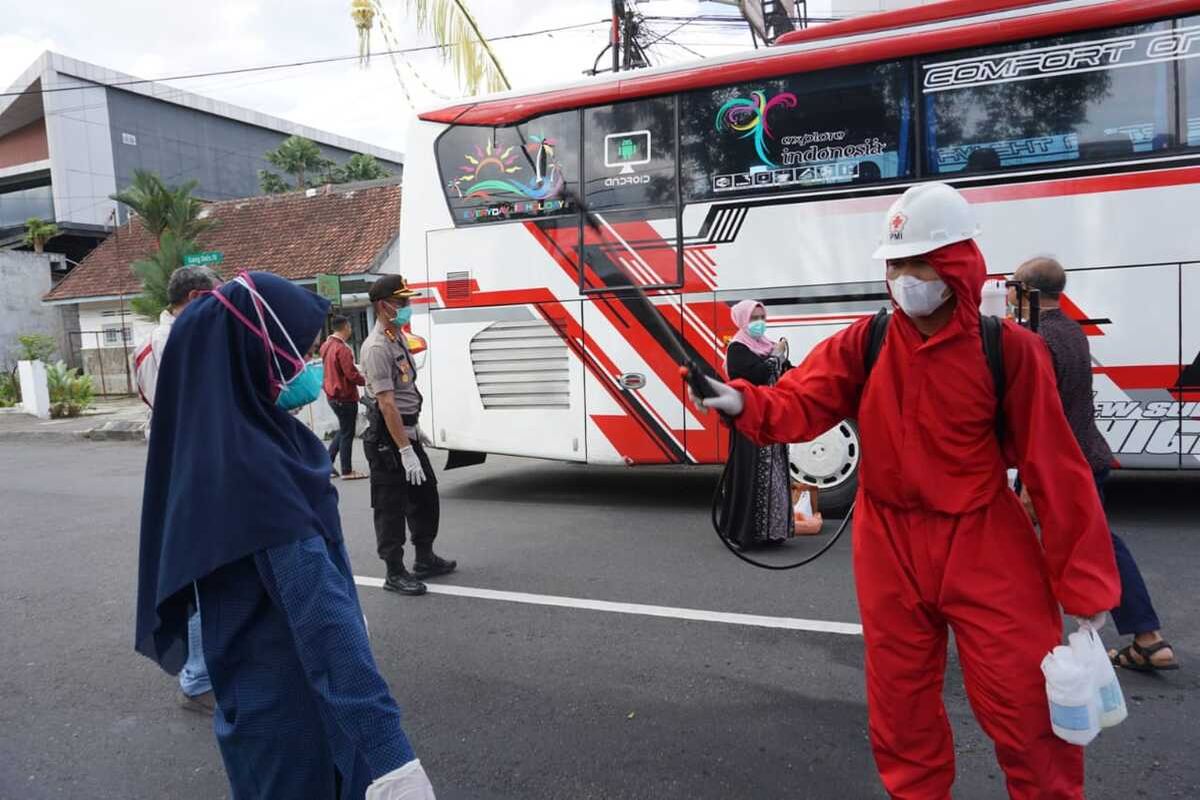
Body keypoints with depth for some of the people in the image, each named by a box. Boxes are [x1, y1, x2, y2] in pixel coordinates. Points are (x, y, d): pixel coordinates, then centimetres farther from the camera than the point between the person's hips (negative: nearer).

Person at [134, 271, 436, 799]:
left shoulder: (236, 440, 1)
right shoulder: (256, 468, -29)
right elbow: (319, 609, -36)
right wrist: (387, 753, -39)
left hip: (271, 681, 9)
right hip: (288, 698, -9)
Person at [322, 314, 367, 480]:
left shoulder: (326, 346, 7)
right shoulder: (342, 348, -21)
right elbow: (352, 375, -22)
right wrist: (366, 380, -6)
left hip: (332, 395, 9)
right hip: (345, 397, -9)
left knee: (342, 430, 21)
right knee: (347, 434, 1)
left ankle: (327, 463, 21)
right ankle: (347, 471, 9)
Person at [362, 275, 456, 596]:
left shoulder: (399, 337, 12)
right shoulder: (377, 348, -19)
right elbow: (387, 404, -24)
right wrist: (405, 451, -26)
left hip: (408, 432, 10)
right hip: (388, 440, -10)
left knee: (425, 496, 18)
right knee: (391, 508, 1)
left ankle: (425, 560, 33)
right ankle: (395, 573, 12)